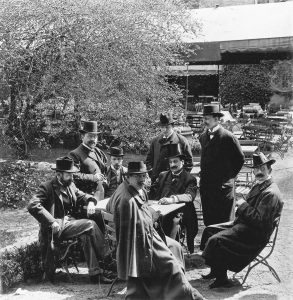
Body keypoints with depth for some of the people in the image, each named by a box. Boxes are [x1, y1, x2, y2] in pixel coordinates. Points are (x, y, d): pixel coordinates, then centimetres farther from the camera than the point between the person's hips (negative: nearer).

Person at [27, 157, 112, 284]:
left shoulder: (70, 185, 15)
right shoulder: (47, 187, -9)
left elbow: (81, 195, 26)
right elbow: (32, 206, -21)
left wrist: (90, 201, -1)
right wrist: (52, 222, -28)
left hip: (70, 222, 7)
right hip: (58, 227, -7)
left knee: (87, 235, -23)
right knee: (90, 225, -24)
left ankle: (94, 273, -20)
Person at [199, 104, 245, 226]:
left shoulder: (228, 137, -11)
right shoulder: (203, 136, 10)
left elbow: (240, 159, -4)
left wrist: (230, 175, -1)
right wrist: (203, 173, 13)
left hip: (222, 187, -6)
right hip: (205, 186, 6)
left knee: (222, 221, -1)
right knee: (208, 221, 9)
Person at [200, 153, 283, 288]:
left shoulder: (271, 193, -21)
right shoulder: (258, 186, 11)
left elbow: (260, 221, -26)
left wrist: (243, 205, -17)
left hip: (256, 236, -11)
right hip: (244, 224, 11)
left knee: (215, 240, -21)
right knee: (209, 230, 10)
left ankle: (221, 279, -5)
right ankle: (215, 271, 15)